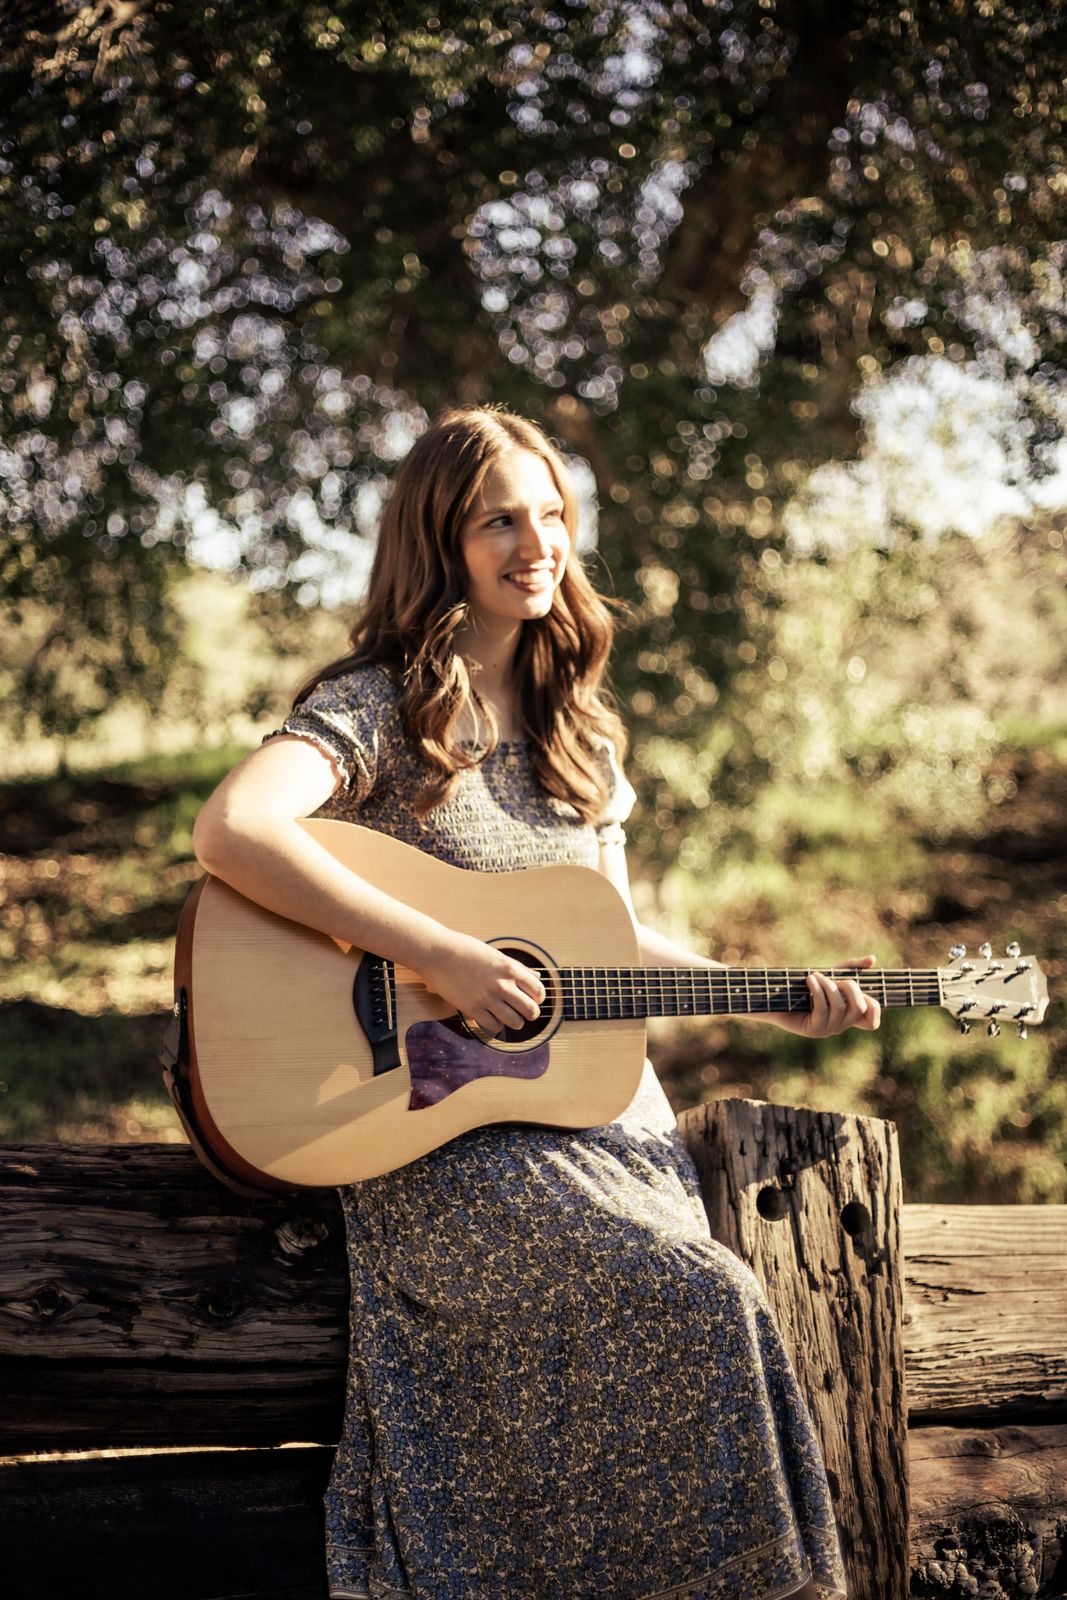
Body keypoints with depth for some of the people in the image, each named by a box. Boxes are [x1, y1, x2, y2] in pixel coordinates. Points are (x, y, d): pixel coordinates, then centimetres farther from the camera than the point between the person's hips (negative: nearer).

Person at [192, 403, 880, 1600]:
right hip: (435, 1131, -6)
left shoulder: (577, 728, 16)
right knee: (700, 1307, -26)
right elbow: (231, 830, -26)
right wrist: (441, 957, -26)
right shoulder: (380, 707, -6)